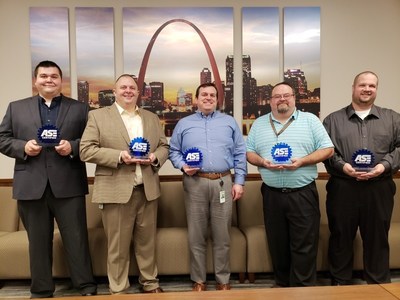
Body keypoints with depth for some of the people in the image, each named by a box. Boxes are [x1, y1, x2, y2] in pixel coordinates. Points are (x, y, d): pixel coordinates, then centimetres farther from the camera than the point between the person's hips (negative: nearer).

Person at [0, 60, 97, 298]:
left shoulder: (80, 108, 9)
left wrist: (72, 147, -15)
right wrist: (23, 147, -9)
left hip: (68, 185, -1)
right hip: (31, 186, 2)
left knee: (77, 238, 3)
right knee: (38, 241, 12)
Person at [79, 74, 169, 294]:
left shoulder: (152, 118, 14)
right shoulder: (98, 116, 2)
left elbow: (164, 146, 15)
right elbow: (86, 150, -6)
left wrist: (156, 157, -7)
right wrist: (119, 156, -17)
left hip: (147, 190, 4)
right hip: (116, 191, -3)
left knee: (147, 242, 14)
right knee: (118, 246, 7)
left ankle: (150, 283, 31)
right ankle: (118, 291, 23)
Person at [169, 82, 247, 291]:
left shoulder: (229, 122, 12)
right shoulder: (184, 124, 12)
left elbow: (240, 153, 8)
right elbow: (173, 151, 9)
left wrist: (239, 181, 1)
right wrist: (183, 166, -11)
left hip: (223, 182, 0)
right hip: (195, 183, 0)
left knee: (222, 236, 6)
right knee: (196, 236, 6)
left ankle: (223, 280, 22)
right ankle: (198, 280, 21)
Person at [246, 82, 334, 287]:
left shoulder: (310, 120, 3)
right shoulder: (259, 124, 10)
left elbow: (327, 149, -1)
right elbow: (249, 152, 9)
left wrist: (302, 161, -15)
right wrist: (262, 162, -12)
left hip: (303, 194, -2)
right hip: (271, 194, 3)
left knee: (304, 246, 1)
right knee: (277, 244, 13)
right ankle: (282, 284, 31)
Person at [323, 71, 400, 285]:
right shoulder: (333, 120, 8)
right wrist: (342, 166, -14)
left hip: (379, 189, 1)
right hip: (342, 188, -1)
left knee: (378, 238, 10)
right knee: (340, 237, 8)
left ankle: (380, 285, 28)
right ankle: (340, 283, 25)